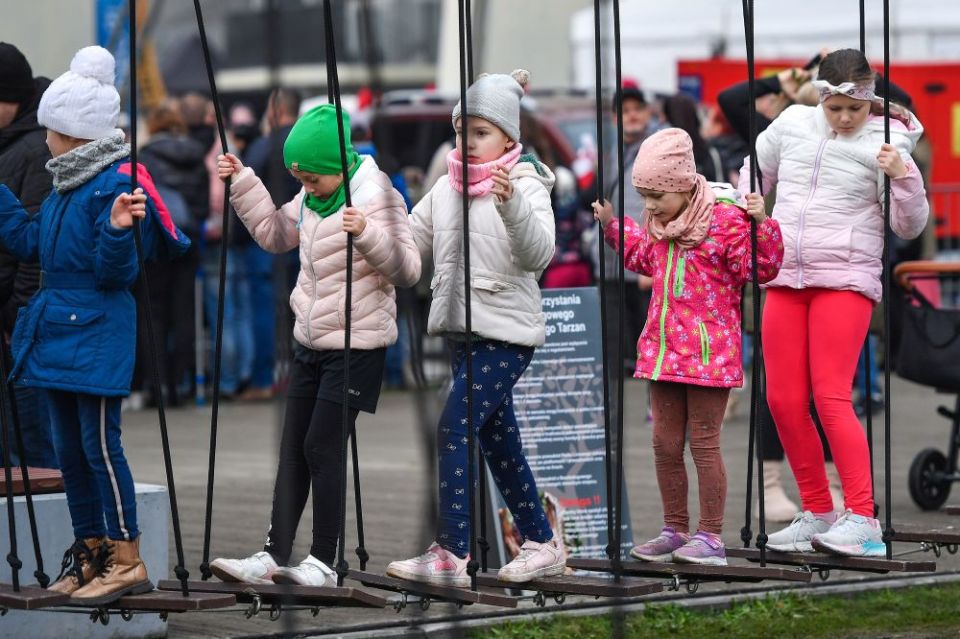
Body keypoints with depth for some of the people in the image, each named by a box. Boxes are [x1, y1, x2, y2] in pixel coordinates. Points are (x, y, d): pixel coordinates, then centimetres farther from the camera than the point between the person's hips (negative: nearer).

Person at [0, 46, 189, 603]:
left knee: (99, 444, -8)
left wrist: (117, 230, -36)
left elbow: (116, 273, -17)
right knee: (70, 448, 13)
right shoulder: (65, 186, 12)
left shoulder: (116, 185, -15)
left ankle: (128, 561, -3)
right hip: (57, 329, 9)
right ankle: (91, 553, 21)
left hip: (97, 332, -9)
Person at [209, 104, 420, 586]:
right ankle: (274, 556, 8)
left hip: (355, 344, -8)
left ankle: (324, 562, 0)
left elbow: (408, 268, -22)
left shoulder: (377, 199, -16)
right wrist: (243, 183, 14)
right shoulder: (310, 198, 8)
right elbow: (275, 234, 24)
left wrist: (367, 234, -38)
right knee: (293, 447, 6)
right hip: (311, 342, 8)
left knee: (322, 447, -7)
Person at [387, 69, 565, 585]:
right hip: (461, 330, 8)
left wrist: (512, 203, -39)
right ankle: (542, 544, 24)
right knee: (498, 441, 13)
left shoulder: (526, 186, -8)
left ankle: (452, 555, -18)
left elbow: (538, 254, -23)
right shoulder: (446, 188, 12)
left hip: (506, 334, -8)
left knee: (455, 427, -17)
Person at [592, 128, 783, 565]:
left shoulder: (725, 219, -12)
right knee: (665, 444, 10)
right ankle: (675, 531, 21)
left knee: (703, 443, -2)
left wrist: (760, 225, -28)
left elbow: (758, 268, -16)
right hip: (664, 348, 7)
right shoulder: (658, 226, 10)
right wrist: (612, 226, 26)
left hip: (708, 351, -7)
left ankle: (710, 537, 5)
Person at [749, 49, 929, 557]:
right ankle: (817, 513, 15)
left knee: (831, 398, -15)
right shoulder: (792, 125, 8)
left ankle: (862, 519, -16)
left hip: (845, 281, -5)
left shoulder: (886, 142, -4)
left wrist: (903, 177, -19)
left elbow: (909, 227, -4)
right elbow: (755, 175, 27)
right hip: (785, 280, 5)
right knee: (783, 401, 3)